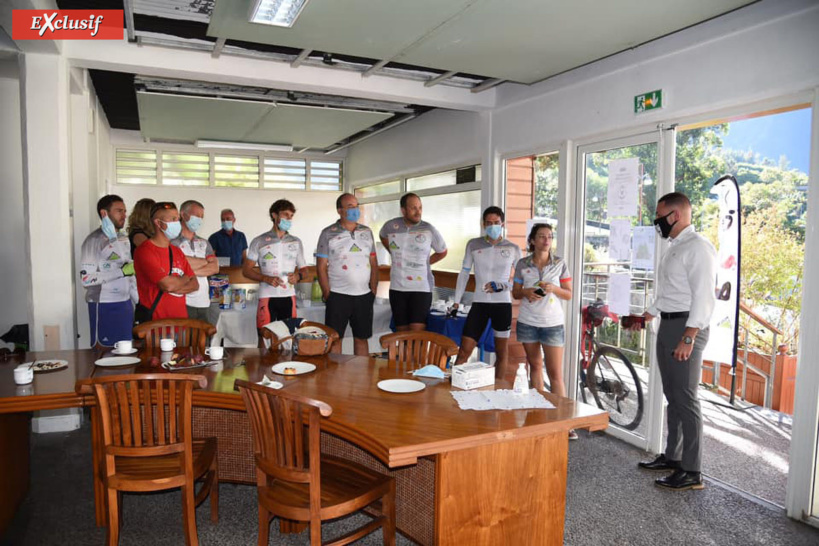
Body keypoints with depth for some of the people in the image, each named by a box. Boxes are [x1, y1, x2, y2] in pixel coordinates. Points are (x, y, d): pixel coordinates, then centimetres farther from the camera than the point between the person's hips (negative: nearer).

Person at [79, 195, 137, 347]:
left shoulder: (123, 240, 14)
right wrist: (121, 271, -20)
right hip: (104, 307, -7)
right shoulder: (94, 240, -9)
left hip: (125, 304, 7)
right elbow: (86, 279, -18)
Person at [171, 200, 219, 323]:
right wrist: (205, 261, -1)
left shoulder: (204, 243, 18)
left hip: (203, 302, 6)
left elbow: (215, 268, 6)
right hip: (183, 302, -5)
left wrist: (192, 271, -10)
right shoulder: (173, 241, -2)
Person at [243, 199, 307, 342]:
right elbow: (246, 270, 3)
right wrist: (266, 278, -14)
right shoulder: (259, 242, 4)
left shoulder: (296, 242, 13)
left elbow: (303, 268, 18)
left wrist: (298, 276, -7)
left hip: (289, 296, 3)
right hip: (267, 296, -2)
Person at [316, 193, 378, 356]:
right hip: (338, 295, -3)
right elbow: (321, 267, -4)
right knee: (334, 339, 3)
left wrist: (373, 290, 5)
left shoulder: (367, 232, 9)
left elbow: (374, 264, 12)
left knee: (361, 338, 11)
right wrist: (327, 293, -8)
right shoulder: (328, 234, -2)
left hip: (364, 296, 4)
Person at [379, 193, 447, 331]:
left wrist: (424, 263, 5)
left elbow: (442, 252, 11)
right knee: (402, 332, 11)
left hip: (421, 288, -3)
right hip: (397, 288, 3)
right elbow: (382, 237, 25)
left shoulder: (429, 230, -6)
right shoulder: (391, 226, -1)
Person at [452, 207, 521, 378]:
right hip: (479, 303, 0)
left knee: (502, 351, 9)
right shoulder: (473, 245, 3)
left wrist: (502, 286, -12)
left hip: (503, 304, 0)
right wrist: (456, 302, 5)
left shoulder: (513, 249, 2)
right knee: (464, 350, -5)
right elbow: (464, 273, 8)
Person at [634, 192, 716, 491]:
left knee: (685, 399, -5)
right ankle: (672, 456, 29)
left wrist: (688, 339, -24)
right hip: (667, 325, 10)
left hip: (686, 327, -10)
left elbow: (704, 297, -20)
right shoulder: (674, 247, 16)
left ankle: (692, 472, 3)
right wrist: (645, 317, 24)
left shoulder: (698, 247, -14)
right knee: (672, 396, 16)